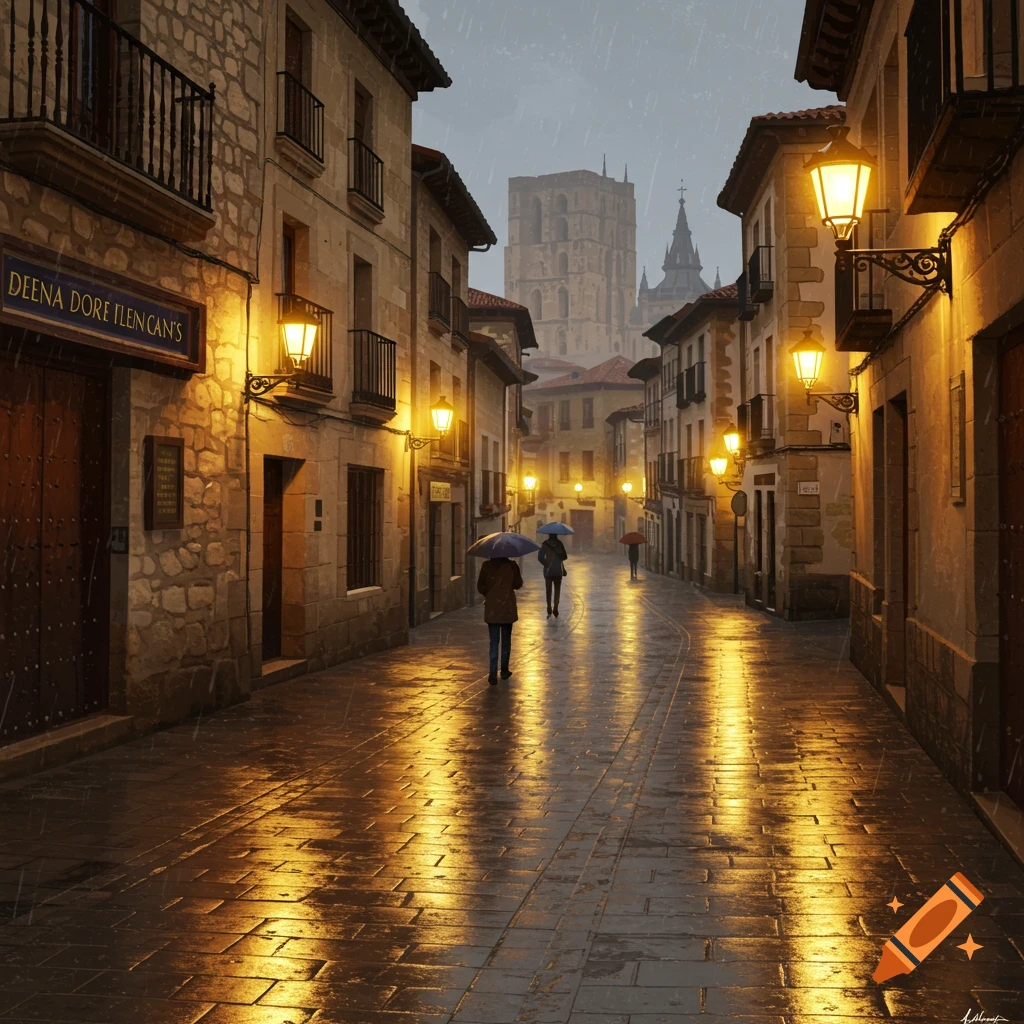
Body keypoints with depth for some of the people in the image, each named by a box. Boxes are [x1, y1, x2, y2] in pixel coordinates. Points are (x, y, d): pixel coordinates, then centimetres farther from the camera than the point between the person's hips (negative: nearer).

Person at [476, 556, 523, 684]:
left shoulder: (486, 565, -6)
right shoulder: (511, 566, -7)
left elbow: (480, 587, -4)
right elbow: (518, 584, 1)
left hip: (492, 608, 0)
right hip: (508, 608, 0)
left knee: (494, 641, 1)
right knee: (506, 640, 15)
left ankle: (493, 674, -9)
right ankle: (504, 670, 22)